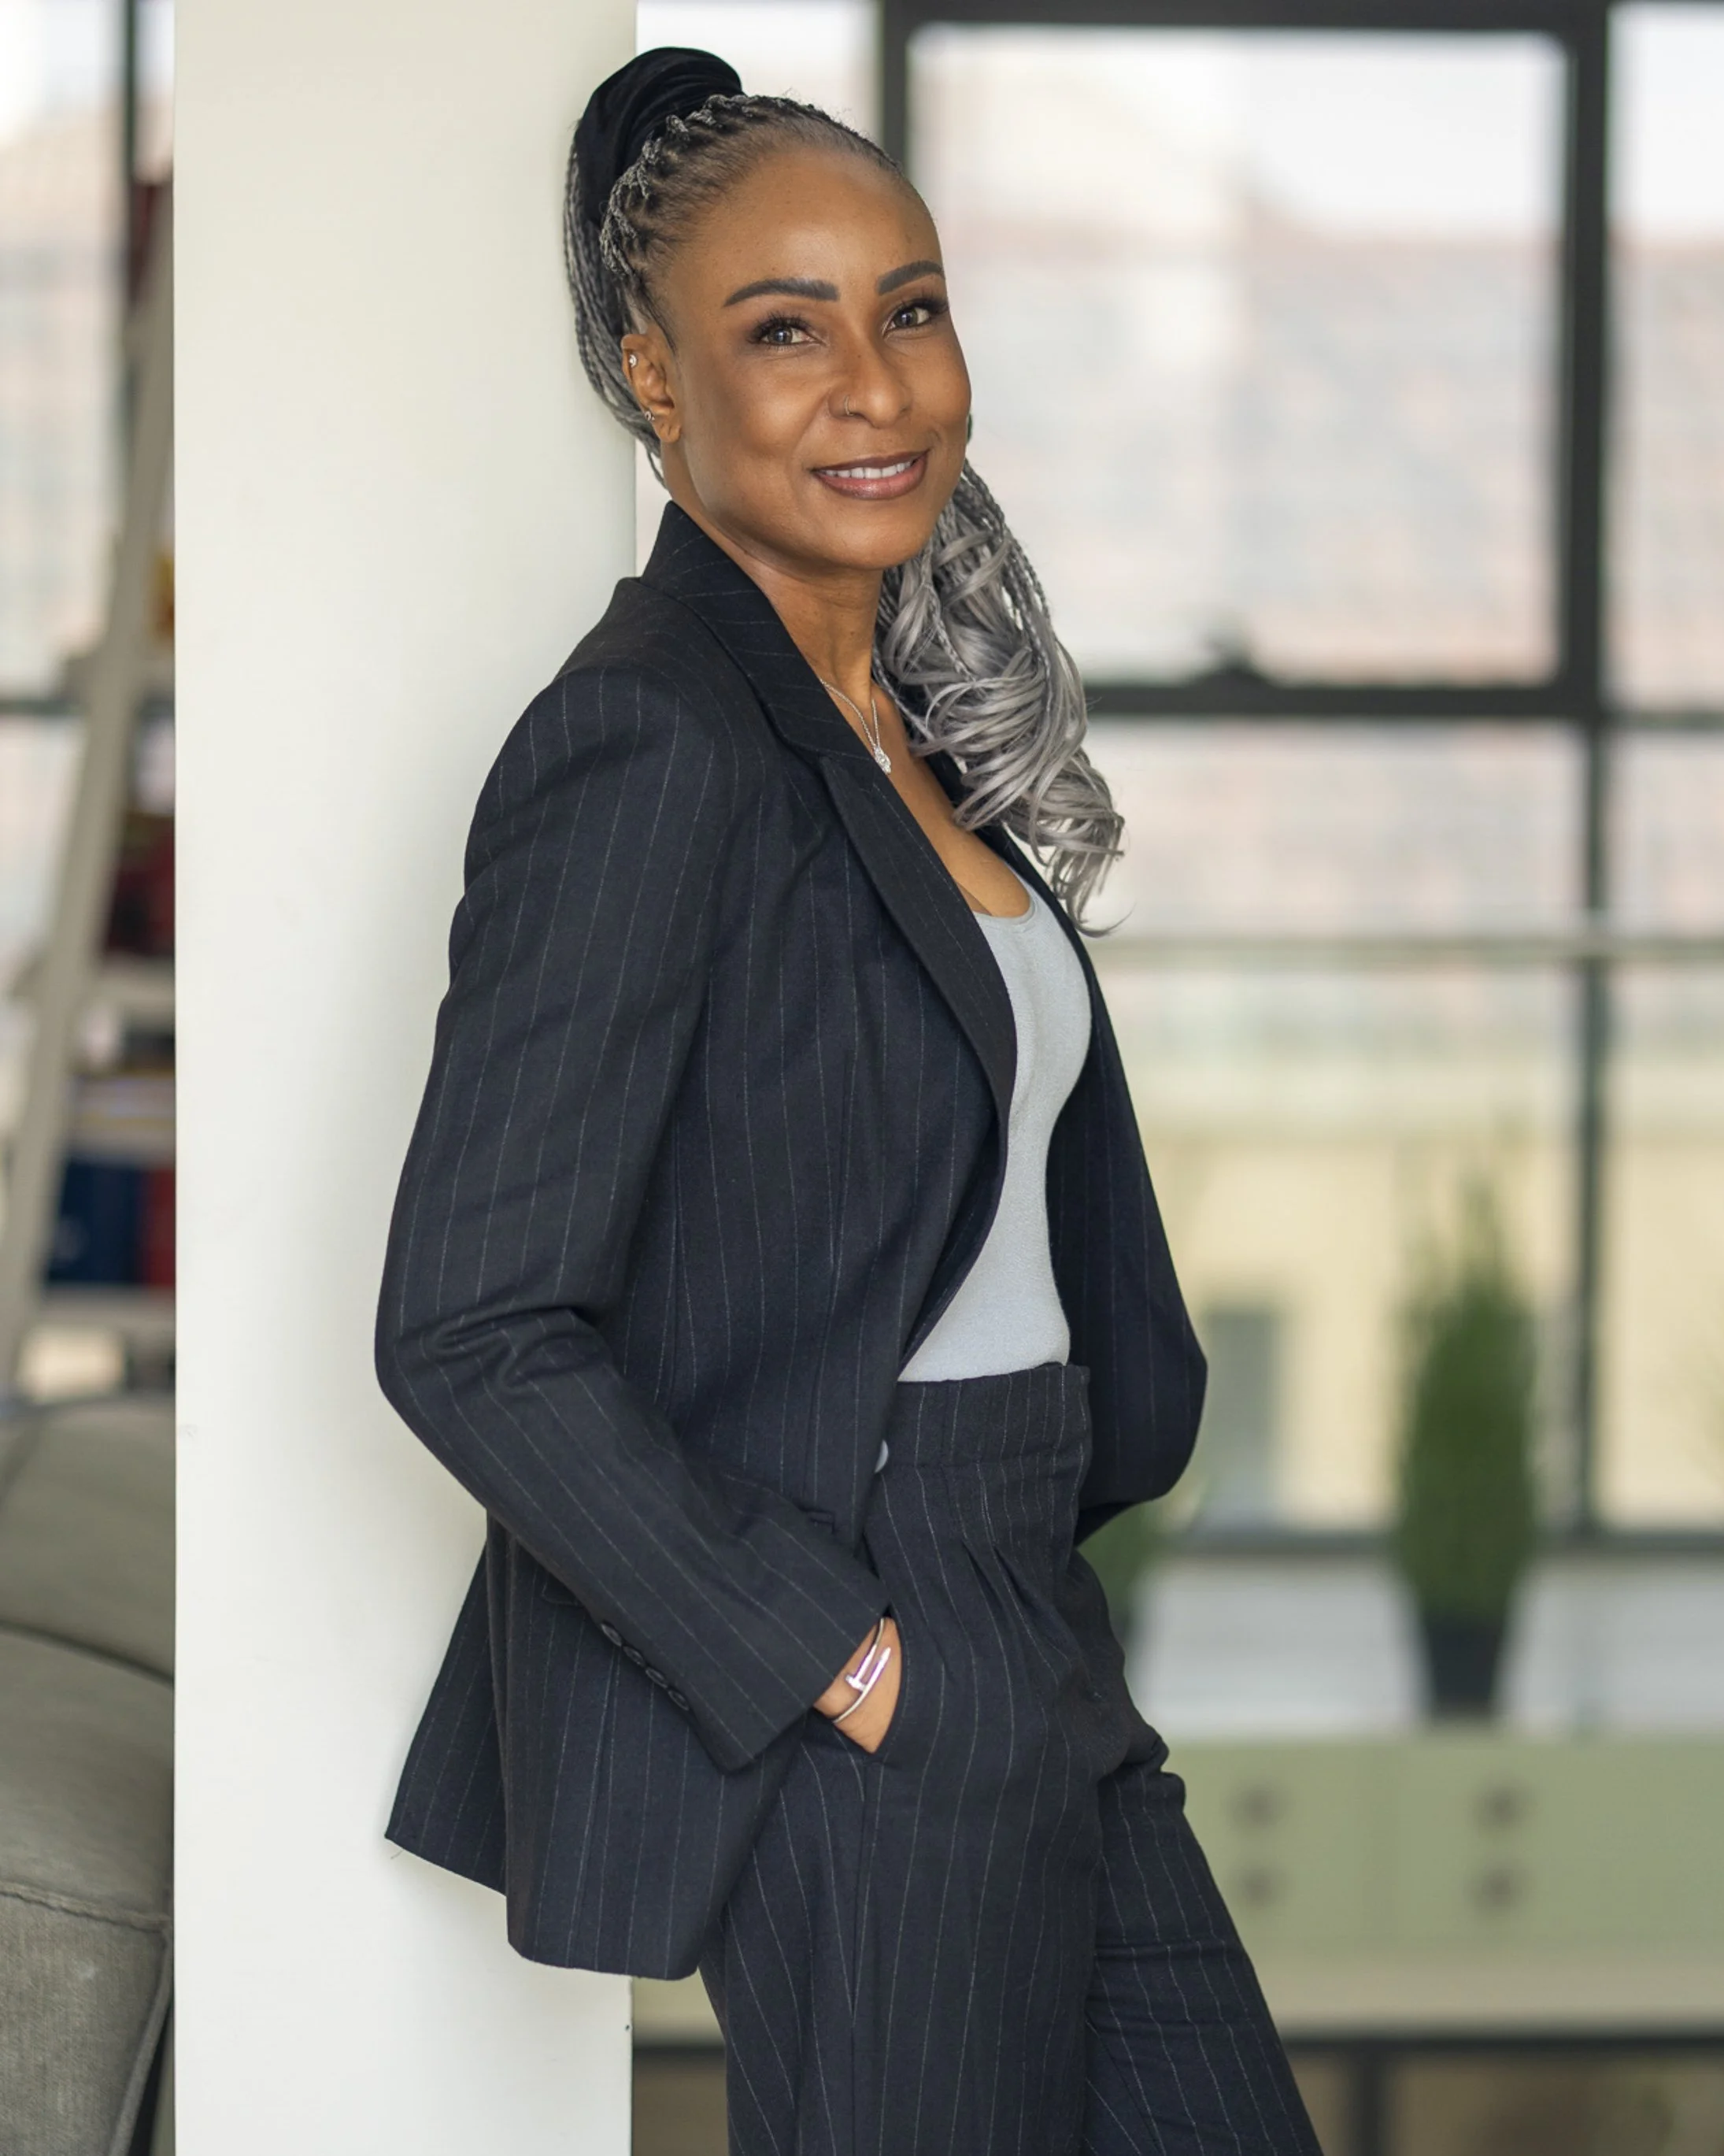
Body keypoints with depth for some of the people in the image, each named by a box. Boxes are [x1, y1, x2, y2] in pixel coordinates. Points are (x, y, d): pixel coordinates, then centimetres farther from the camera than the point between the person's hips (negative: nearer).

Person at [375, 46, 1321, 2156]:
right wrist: (844, 1664, -19)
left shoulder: (911, 719, 10)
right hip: (844, 1735, -9)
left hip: (1019, 1644, 9)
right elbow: (471, 1334, -22)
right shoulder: (647, 744, -17)